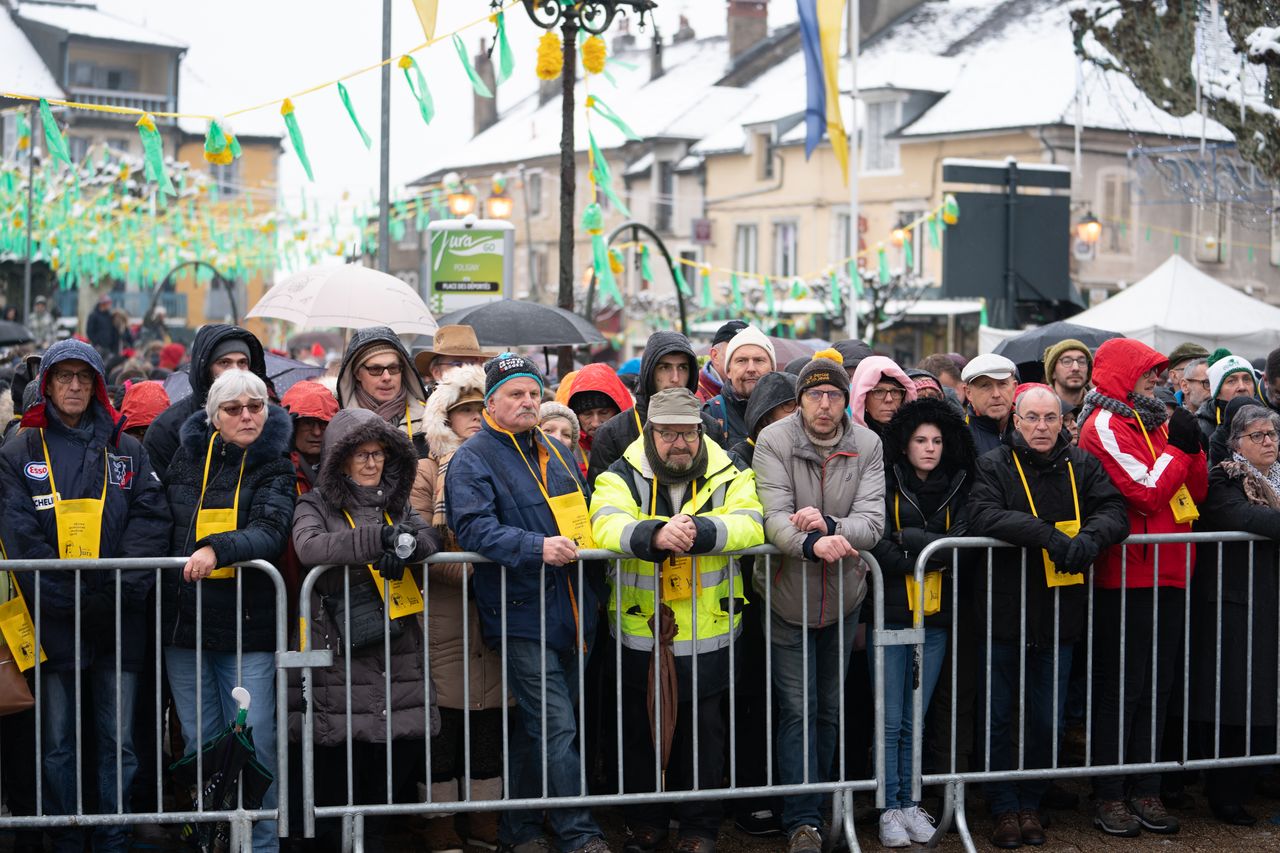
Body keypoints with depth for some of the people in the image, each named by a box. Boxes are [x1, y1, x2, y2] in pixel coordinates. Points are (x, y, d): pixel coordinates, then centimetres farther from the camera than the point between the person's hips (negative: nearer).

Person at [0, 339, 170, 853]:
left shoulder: (125, 451, 11)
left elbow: (150, 520, 1)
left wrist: (124, 586, -14)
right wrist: (63, 594, -15)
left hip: (119, 618, 1)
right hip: (54, 618, -1)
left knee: (118, 740, 4)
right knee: (58, 742, 5)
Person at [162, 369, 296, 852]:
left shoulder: (275, 468, 0)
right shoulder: (186, 457, 8)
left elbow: (271, 533, -16)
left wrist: (217, 549, -31)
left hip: (248, 626, -3)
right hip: (184, 621, 3)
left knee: (254, 741, -3)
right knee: (200, 741, 10)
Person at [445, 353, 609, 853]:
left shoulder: (554, 453, 18)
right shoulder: (473, 460, -6)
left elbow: (582, 513, 32)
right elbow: (474, 528, -20)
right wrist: (536, 547, -30)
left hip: (568, 613, 7)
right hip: (520, 614, -7)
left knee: (533, 726, 14)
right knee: (557, 728, -9)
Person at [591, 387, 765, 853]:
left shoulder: (730, 476, -1)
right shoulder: (622, 477, -4)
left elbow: (749, 524, -19)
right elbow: (606, 525, -23)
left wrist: (697, 531, -37)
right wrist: (656, 535, -44)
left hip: (708, 637, 0)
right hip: (639, 635, 0)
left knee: (703, 735, 12)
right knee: (639, 732, 15)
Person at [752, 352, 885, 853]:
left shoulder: (867, 446, -4)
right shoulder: (774, 442, -11)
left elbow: (872, 521, -13)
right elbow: (774, 518, -21)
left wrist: (830, 526, -33)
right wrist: (812, 544, -40)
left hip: (843, 595, 3)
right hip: (786, 593, -3)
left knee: (830, 708, 14)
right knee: (797, 709, -3)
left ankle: (814, 806, 28)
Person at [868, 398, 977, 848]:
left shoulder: (955, 488, 10)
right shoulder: (888, 485, 0)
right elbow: (879, 546, -13)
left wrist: (909, 539, -16)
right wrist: (930, 559, -13)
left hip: (934, 617, 3)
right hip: (890, 615, -3)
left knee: (915, 722, 10)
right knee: (890, 722, -1)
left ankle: (910, 802, 18)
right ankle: (889, 808, 7)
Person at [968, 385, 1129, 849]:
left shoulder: (1083, 466, 6)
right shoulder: (993, 466, -6)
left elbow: (1113, 512, -3)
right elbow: (983, 516, -22)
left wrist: (1088, 537, -25)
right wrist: (1046, 534, -31)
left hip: (1059, 617, 3)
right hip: (1003, 614, -3)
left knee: (1047, 720, 11)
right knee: (999, 717, 6)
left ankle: (1030, 804, 27)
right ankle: (1004, 808, 19)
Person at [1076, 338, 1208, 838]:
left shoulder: (1154, 422, 17)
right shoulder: (1105, 426, -9)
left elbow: (1195, 493, 13)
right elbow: (1147, 491, -18)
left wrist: (1192, 447, -2)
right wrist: (1179, 447, -8)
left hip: (1167, 572, 8)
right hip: (1127, 575, -8)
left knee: (1158, 685, 10)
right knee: (1121, 686, -2)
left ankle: (1145, 790, 18)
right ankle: (1109, 797, 5)